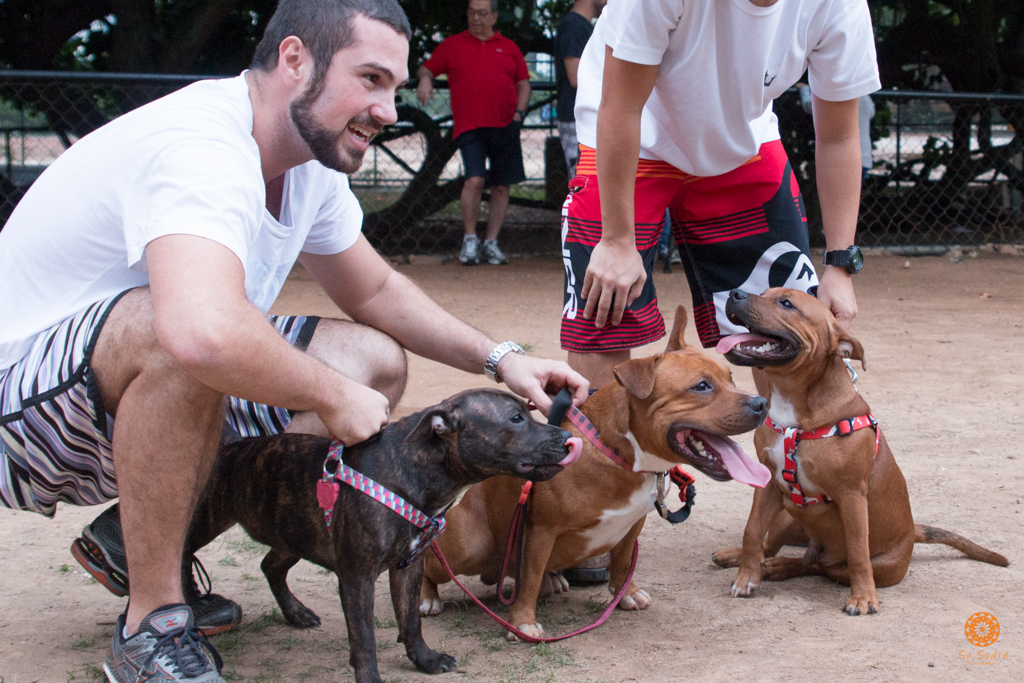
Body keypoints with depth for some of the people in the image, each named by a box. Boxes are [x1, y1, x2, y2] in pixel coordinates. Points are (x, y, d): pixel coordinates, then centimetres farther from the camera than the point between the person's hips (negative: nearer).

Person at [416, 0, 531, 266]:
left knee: (501, 186, 3)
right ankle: (469, 239, -3)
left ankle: (491, 243, 12)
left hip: (504, 127, 3)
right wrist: (425, 80, -7)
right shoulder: (452, 45, 12)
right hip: (469, 127, -2)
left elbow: (523, 84, 18)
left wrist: (519, 113, 2)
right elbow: (426, 68, 17)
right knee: (474, 180, -18)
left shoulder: (508, 47, 16)